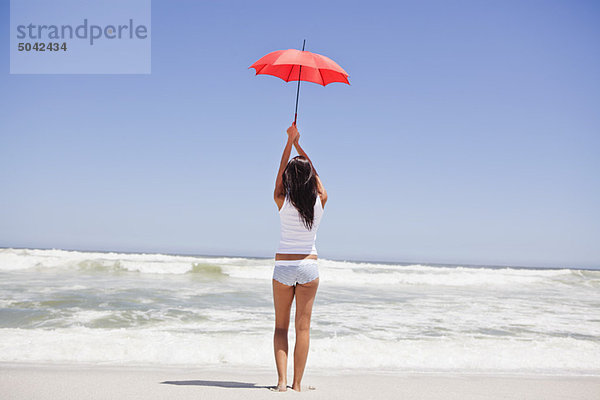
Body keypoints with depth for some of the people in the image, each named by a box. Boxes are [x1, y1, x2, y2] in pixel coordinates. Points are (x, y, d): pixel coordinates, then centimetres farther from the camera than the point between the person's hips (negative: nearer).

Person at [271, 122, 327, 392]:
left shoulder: (282, 201, -7)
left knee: (281, 326, 10)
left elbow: (281, 170, 9)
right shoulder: (320, 201, -4)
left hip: (283, 266, 0)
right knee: (303, 327, 5)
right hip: (308, 266, 1)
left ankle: (281, 380, -1)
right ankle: (296, 384, 6)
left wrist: (290, 141, 17)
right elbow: (312, 171, 13)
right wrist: (298, 144, 21)